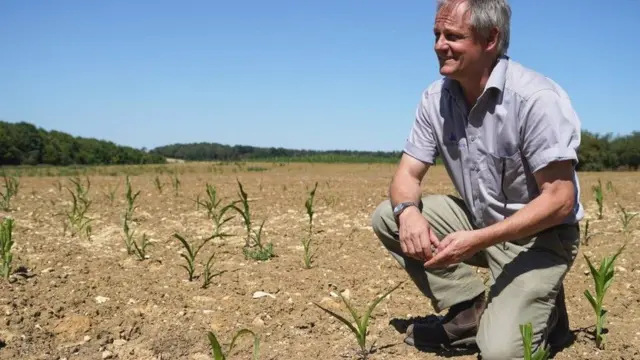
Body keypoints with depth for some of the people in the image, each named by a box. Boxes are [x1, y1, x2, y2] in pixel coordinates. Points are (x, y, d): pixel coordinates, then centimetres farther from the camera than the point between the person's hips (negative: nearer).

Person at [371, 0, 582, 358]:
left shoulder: (537, 99, -25)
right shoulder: (436, 98, -5)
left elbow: (560, 200, -24)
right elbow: (408, 173, -2)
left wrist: (477, 241, -31)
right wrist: (408, 211, -27)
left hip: (540, 236, -6)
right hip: (479, 221, 7)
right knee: (387, 216, -11)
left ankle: (542, 309, 12)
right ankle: (472, 311, -3)